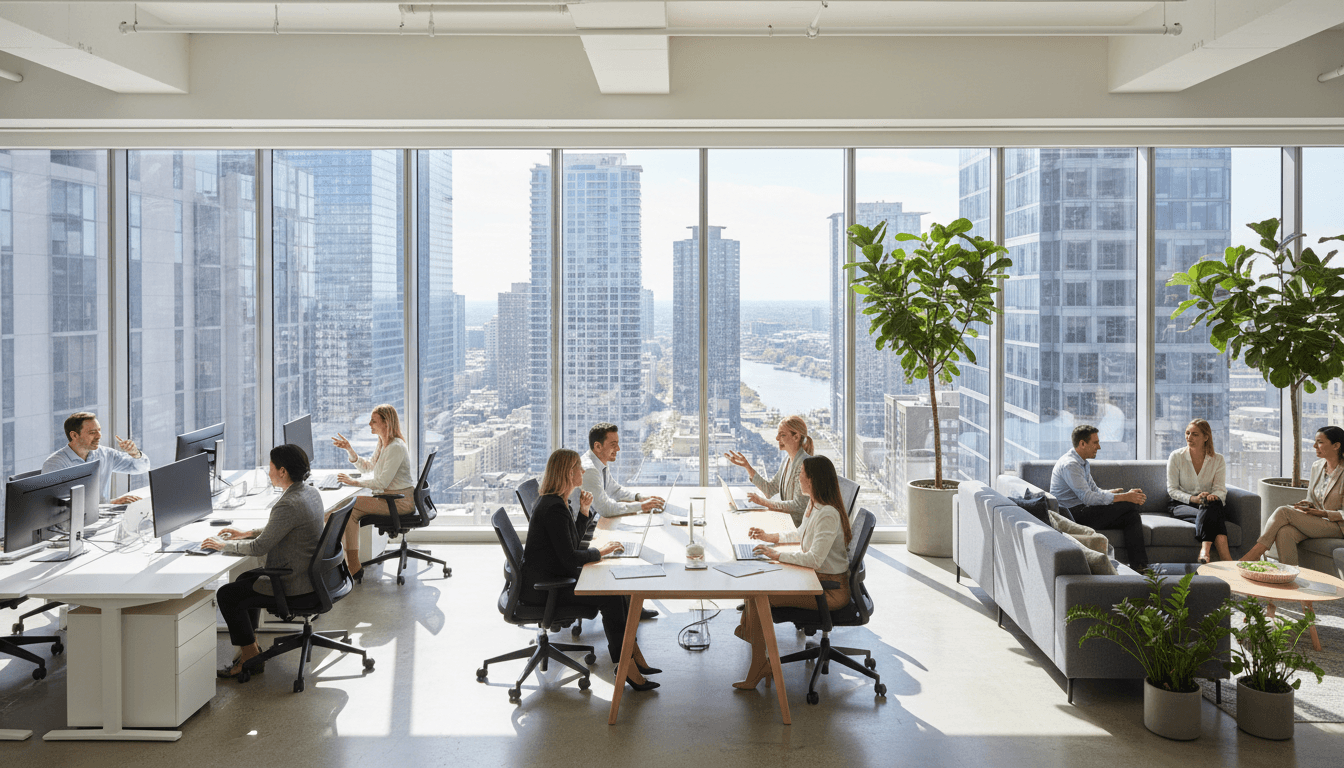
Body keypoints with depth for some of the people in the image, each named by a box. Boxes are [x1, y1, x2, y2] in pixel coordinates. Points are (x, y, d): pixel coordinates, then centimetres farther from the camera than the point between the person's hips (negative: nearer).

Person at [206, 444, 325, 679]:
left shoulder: (289, 505, -26)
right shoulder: (310, 492, 4)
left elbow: (260, 548, -20)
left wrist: (224, 545, -6)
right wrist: (248, 533, 15)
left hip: (293, 586, -10)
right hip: (308, 575, 10)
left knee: (226, 595, 0)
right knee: (247, 578, 27)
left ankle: (250, 656, 14)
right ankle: (250, 641, 34)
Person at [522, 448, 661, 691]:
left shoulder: (559, 502, 10)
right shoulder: (553, 508, -23)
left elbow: (574, 544, 19)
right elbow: (570, 558, -25)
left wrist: (584, 511, 6)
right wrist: (600, 551, -10)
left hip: (554, 576, 10)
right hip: (542, 586, -10)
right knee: (610, 597, -17)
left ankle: (633, 657, 1)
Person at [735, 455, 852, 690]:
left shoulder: (828, 514, -24)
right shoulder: (814, 505, 7)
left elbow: (815, 559, -30)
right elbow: (801, 534, 26)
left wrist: (778, 555, -21)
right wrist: (770, 537, 15)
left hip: (830, 589, -10)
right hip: (815, 577, 10)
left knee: (758, 596, -16)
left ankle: (758, 669, -5)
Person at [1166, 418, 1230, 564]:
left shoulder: (1218, 460, 7)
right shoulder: (1176, 457, 1)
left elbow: (1221, 489, -1)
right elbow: (1172, 489, -2)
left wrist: (1214, 496, -27)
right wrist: (1193, 498, -21)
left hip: (1209, 505, 2)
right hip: (1181, 505, -2)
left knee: (1213, 505, -38)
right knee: (1211, 514, -35)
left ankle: (1205, 550, -53)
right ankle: (1226, 559, -51)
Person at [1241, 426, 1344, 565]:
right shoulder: (1317, 466, 13)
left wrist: (1322, 513, -20)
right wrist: (1307, 504, -1)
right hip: (1314, 523, 6)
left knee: (1283, 511, -25)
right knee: (1284, 532, -29)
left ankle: (1255, 553, -23)